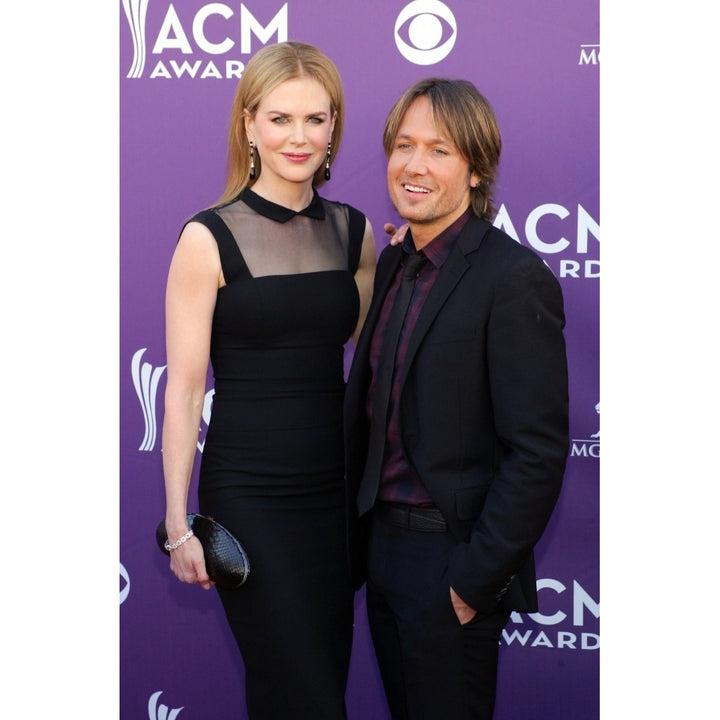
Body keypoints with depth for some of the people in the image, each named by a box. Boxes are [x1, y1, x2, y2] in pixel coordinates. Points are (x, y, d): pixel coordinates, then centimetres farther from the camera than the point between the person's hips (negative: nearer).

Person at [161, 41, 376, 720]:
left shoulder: (352, 231, 7)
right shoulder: (210, 238, -7)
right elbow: (184, 388, -7)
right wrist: (178, 523, -10)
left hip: (336, 488, 5)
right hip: (248, 494, -5)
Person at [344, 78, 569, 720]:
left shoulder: (516, 278, -17)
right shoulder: (393, 264, 8)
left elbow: (538, 452, -19)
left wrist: (474, 580, -18)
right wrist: (359, 535, 10)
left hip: (452, 559, -7)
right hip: (383, 544, 8)